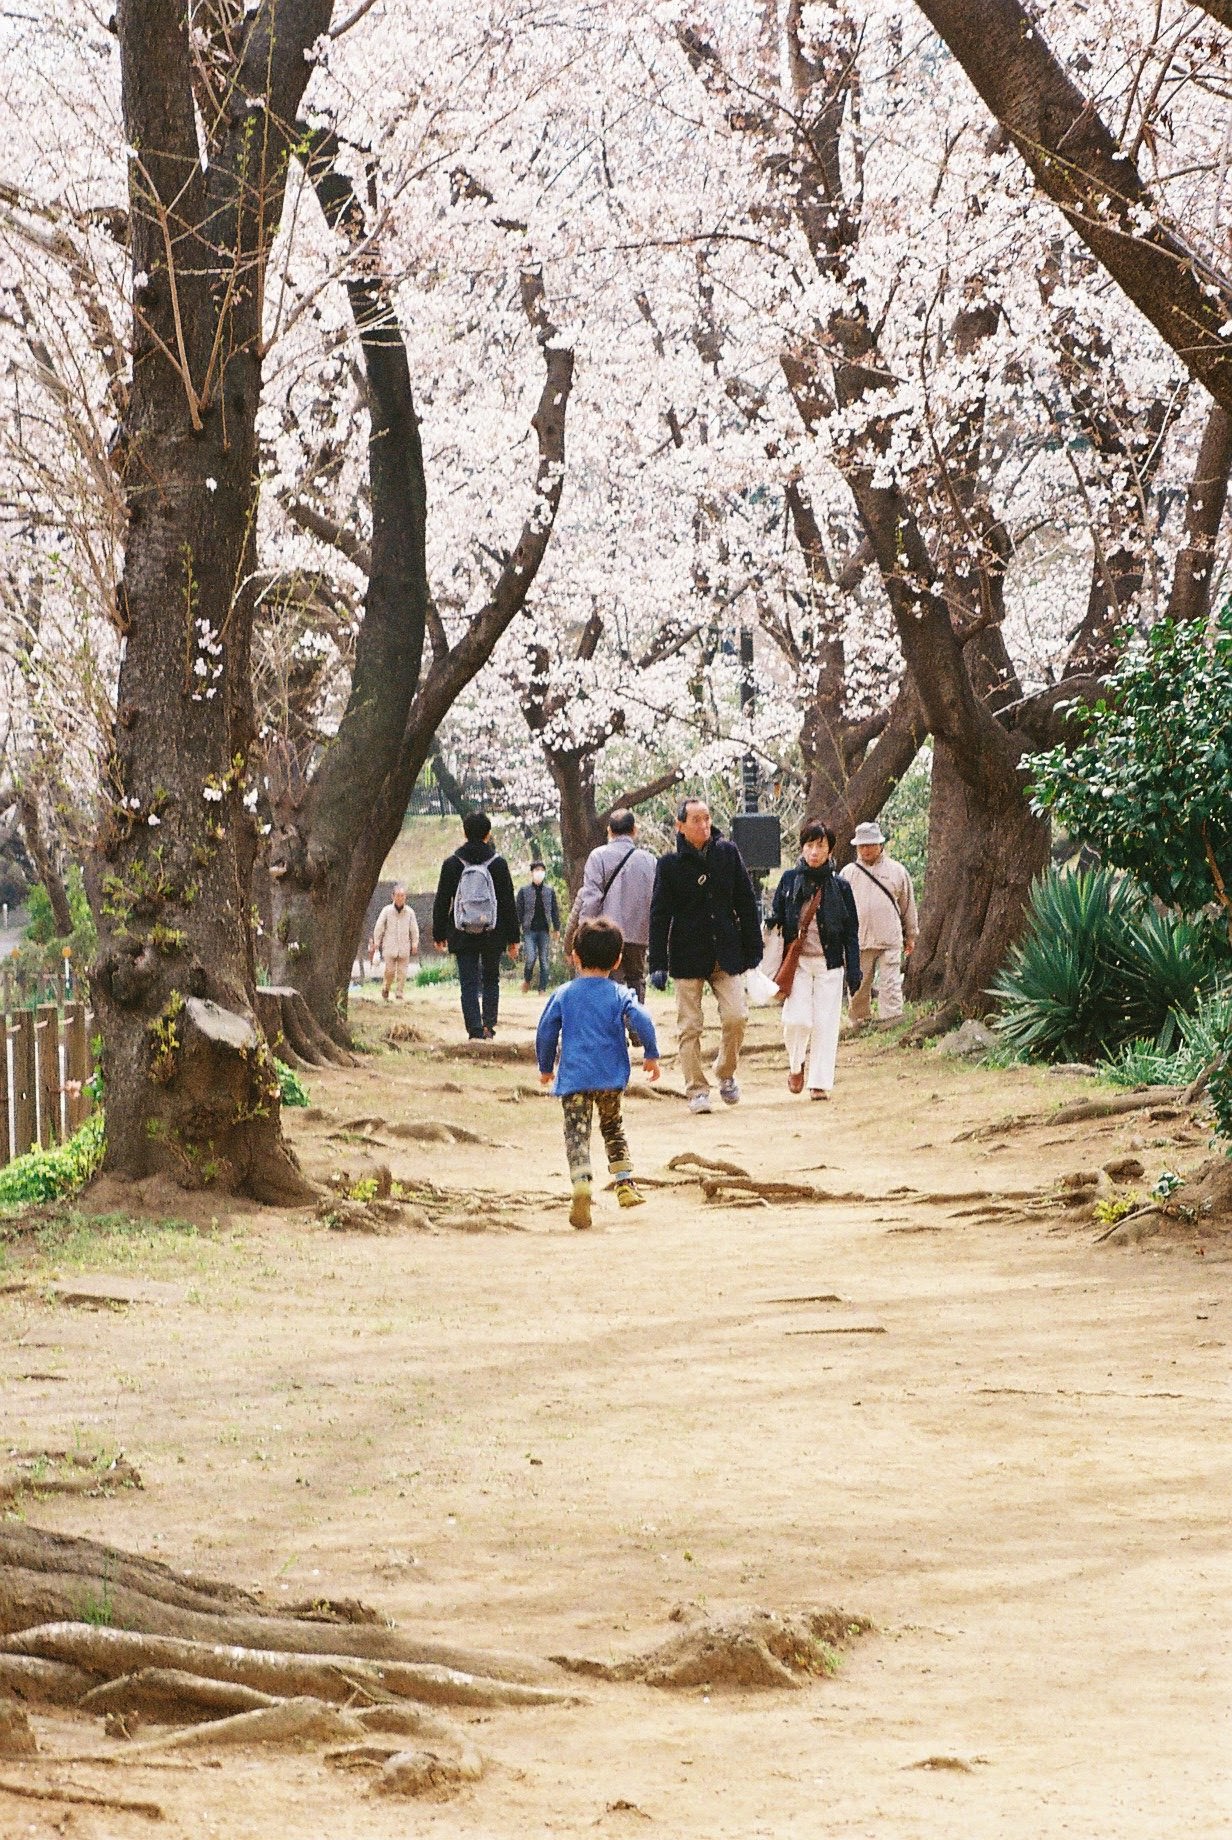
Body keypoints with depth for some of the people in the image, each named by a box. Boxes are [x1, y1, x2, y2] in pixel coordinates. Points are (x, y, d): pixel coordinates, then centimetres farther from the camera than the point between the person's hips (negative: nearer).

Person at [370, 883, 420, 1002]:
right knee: (390, 971, -7)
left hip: (404, 947, 1)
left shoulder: (410, 912, 3)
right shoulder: (386, 910, 0)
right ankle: (385, 989, 17)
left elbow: (414, 929, 10)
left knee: (402, 972, 0)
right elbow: (379, 927, 4)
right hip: (390, 946, -1)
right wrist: (376, 942, 3)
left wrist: (415, 943, 6)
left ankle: (399, 995, 7)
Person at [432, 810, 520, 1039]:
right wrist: (513, 938, 7)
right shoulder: (498, 863, -3)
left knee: (469, 983, 2)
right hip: (493, 935, 0)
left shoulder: (451, 864, -1)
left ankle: (475, 1031, -7)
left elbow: (441, 902, 3)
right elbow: (509, 902, 0)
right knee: (491, 979, 17)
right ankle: (489, 1022, 3)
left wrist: (439, 935, 13)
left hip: (462, 935, 0)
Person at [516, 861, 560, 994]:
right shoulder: (524, 891, 3)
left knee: (544, 961, 1)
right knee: (530, 959, -14)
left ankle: (542, 989, 5)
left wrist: (556, 928, 7)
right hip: (529, 930, -2)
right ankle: (526, 981, 13)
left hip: (544, 931, 2)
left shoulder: (550, 891, 9)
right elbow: (519, 910, 3)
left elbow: (555, 910, 12)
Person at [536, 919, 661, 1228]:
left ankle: (581, 1187, -30)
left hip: (573, 1077, -1)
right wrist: (651, 1055, 2)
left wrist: (545, 1067, 19)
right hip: (611, 1076, 1)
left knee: (577, 1134, -8)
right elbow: (642, 1021, -11)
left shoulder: (563, 995, 6)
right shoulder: (619, 994, 2)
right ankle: (625, 1184, 21)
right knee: (613, 1127, 23)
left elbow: (546, 1031, 6)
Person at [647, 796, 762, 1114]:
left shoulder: (728, 854, 4)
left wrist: (752, 949, 7)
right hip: (688, 956, -2)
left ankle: (726, 1072, 16)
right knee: (690, 1028, -1)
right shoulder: (670, 864, -3)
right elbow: (659, 915, -1)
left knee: (736, 1016, -9)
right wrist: (658, 964, -7)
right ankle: (697, 1090, 8)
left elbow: (746, 903, 9)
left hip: (726, 953, 2)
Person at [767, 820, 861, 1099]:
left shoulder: (839, 887, 2)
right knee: (797, 1020, -12)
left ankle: (820, 1083, 6)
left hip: (829, 964, 0)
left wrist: (853, 971, -1)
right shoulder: (789, 880, 4)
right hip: (797, 962, 0)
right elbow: (774, 919, 8)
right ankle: (796, 1065, 17)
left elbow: (851, 932, 5)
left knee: (825, 1024, -2)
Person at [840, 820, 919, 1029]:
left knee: (890, 984, -7)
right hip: (858, 941, 1)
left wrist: (911, 935, 17)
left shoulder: (897, 871, 9)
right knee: (859, 986, 6)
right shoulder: (849, 873, 9)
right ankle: (860, 1021, 17)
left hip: (890, 940, -1)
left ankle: (891, 1021, -8)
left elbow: (908, 906, 15)